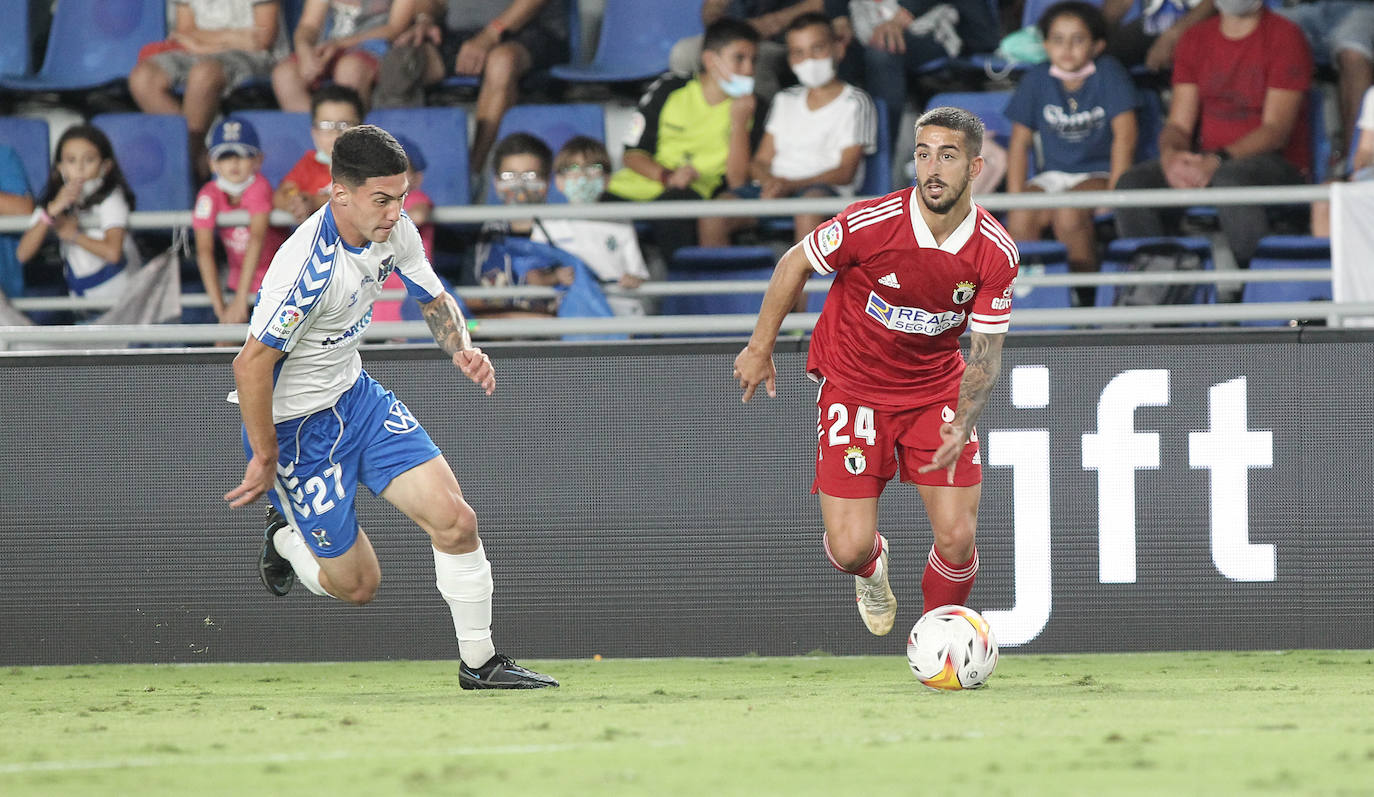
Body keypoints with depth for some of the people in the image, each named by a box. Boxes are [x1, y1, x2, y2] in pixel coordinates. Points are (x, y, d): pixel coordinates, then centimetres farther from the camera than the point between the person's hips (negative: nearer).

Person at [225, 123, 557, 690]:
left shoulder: (394, 230, -8)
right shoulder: (313, 265, -33)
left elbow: (433, 298, 11)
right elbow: (251, 365, -29)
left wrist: (461, 348, -10)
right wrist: (265, 461, -20)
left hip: (357, 395, 7)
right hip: (296, 426, -7)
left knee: (455, 522, -7)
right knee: (356, 585, 1)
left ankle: (479, 662, 8)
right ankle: (286, 538, 32)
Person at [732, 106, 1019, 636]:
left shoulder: (996, 253, -14)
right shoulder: (871, 223, -22)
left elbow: (987, 352, -6)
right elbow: (795, 265, -4)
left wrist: (963, 426, -22)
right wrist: (759, 349, 2)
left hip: (936, 389, 2)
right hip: (853, 387, -2)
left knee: (956, 540, -10)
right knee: (849, 548, -9)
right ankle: (872, 569, 32)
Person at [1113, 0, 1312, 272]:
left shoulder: (1285, 36, -2)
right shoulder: (1196, 38, 15)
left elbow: (1277, 130, -11)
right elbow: (1179, 124, 10)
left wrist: (1218, 161, -26)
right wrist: (1170, 155, -16)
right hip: (1204, 165, 5)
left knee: (1229, 180, -40)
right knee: (1132, 183, -22)